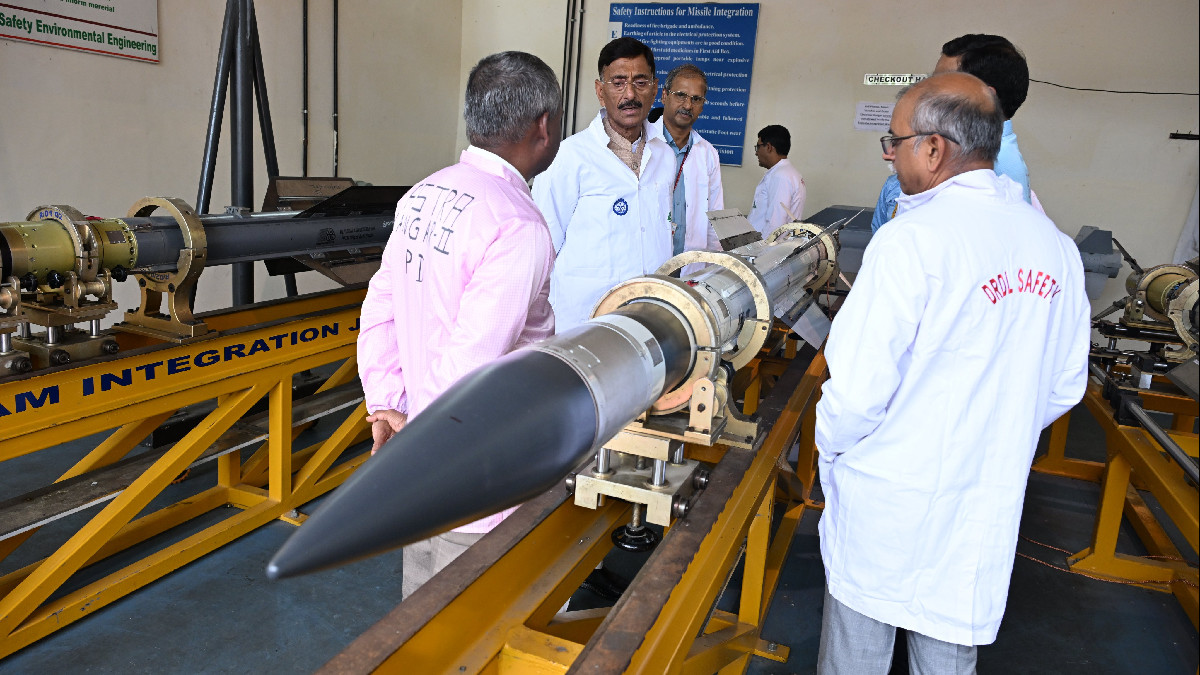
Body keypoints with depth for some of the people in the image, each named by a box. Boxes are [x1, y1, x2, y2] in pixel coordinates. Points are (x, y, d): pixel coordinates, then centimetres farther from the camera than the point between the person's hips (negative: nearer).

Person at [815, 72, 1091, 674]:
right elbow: (1064, 387, 9)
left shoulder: (913, 240, -22)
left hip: (889, 501, -6)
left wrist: (830, 444, -2)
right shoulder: (1055, 246, 0)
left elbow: (858, 391, -22)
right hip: (987, 504, 6)